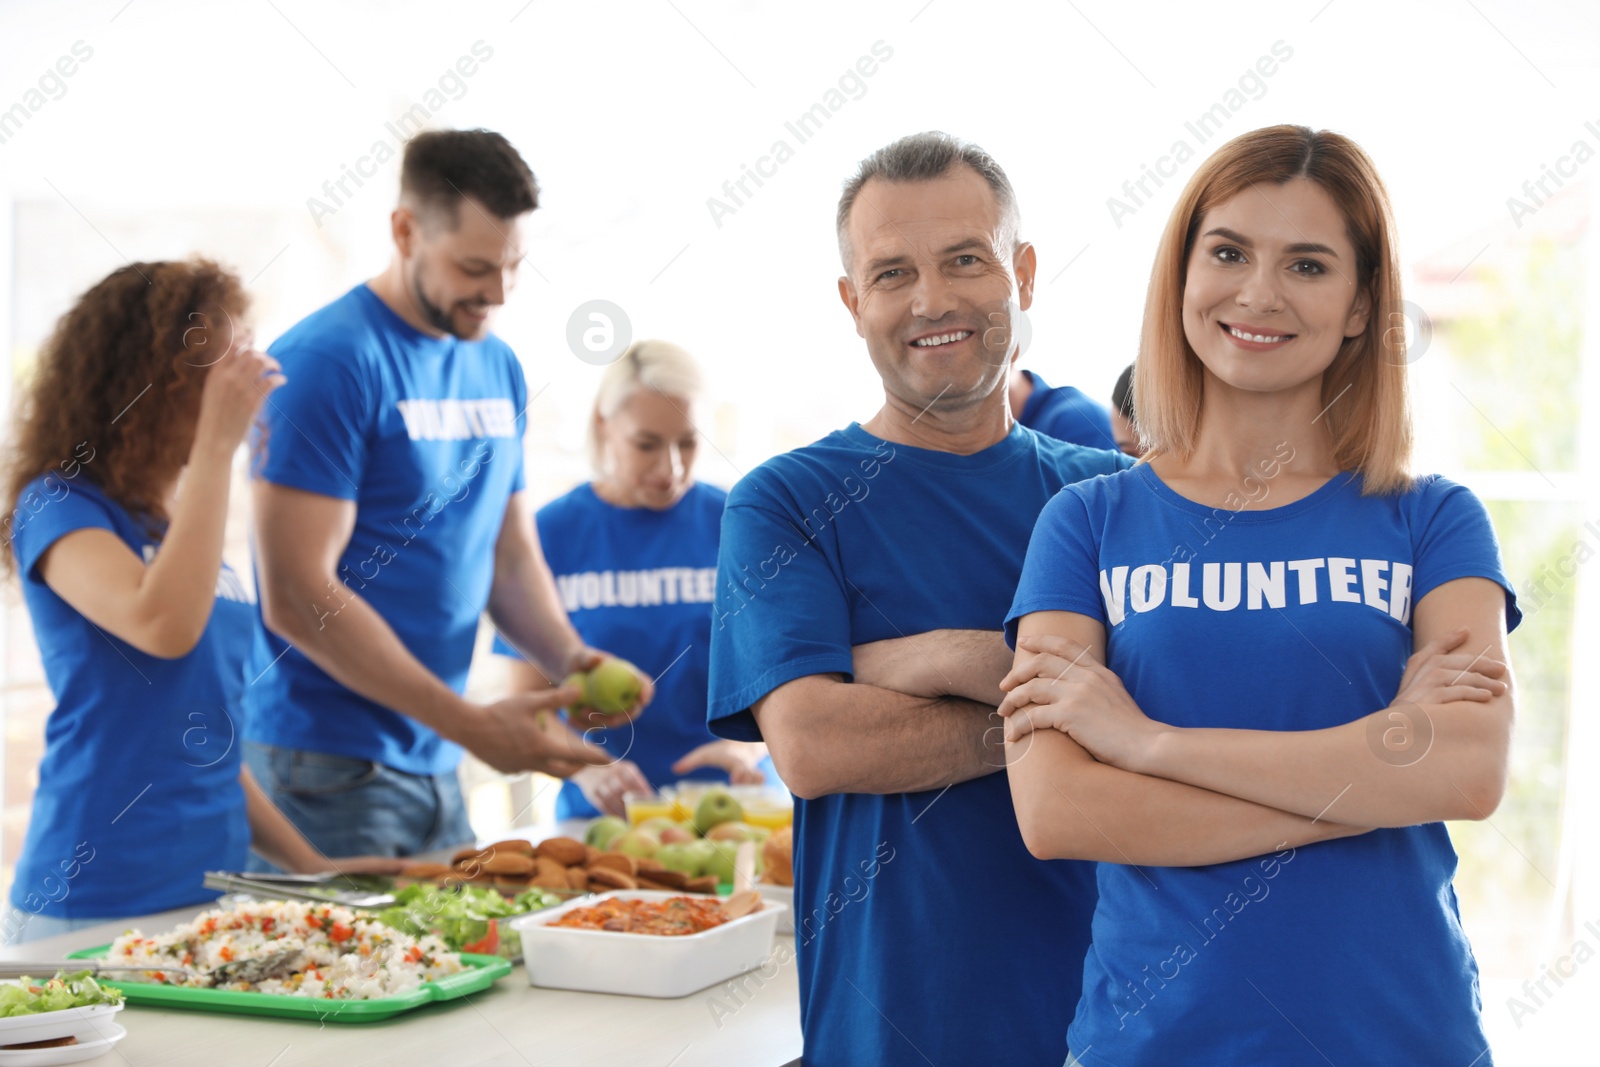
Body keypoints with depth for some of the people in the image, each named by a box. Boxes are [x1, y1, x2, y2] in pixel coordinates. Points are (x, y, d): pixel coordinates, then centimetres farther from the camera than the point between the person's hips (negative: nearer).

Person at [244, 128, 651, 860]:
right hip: (327, 771, -7)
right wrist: (471, 724, -19)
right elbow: (296, 596, -19)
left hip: (435, 766, 8)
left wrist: (569, 658, -3)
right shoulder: (326, 361, -14)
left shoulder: (499, 368, 11)